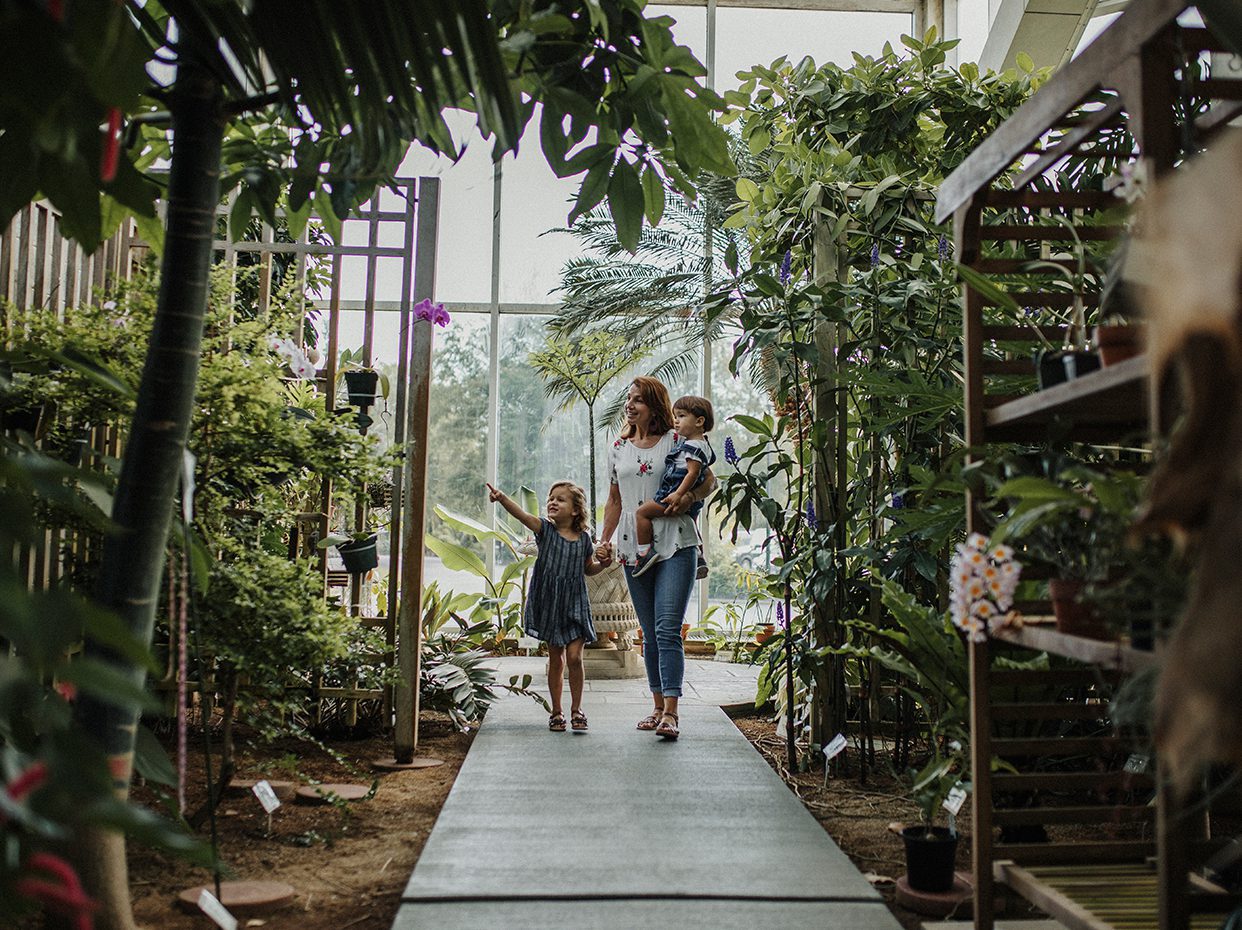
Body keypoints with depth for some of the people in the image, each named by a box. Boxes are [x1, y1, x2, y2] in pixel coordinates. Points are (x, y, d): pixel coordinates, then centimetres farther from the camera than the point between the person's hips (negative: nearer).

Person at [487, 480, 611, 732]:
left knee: (574, 657, -7)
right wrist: (502, 498, -39)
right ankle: (556, 711, 21)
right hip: (549, 604, 0)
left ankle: (576, 709, 11)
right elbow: (521, 514, -23)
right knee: (556, 660, 9)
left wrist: (602, 564, -4)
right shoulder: (545, 529, -4)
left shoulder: (584, 538, 1)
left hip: (575, 605, 0)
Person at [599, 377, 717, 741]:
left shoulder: (676, 441, 1)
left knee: (668, 629, -13)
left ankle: (671, 711, -14)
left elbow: (710, 480, 3)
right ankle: (658, 707, 16)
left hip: (675, 546, -5)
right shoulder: (619, 448, 15)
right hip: (634, 548, 5)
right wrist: (604, 540, 13)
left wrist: (689, 497, -16)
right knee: (650, 633, 9)